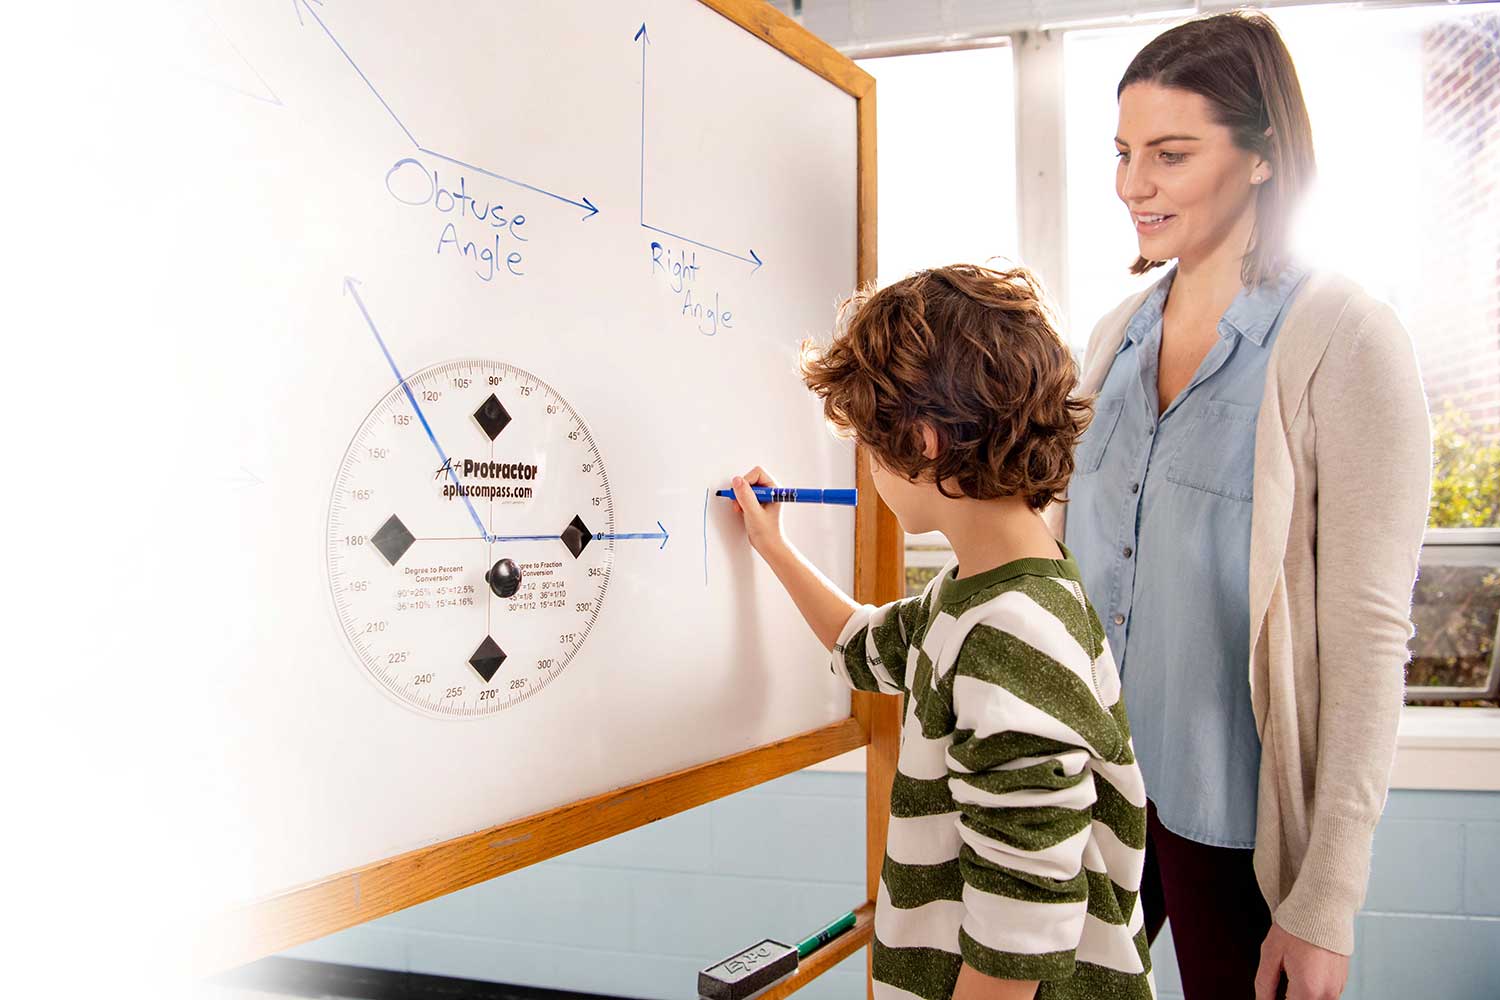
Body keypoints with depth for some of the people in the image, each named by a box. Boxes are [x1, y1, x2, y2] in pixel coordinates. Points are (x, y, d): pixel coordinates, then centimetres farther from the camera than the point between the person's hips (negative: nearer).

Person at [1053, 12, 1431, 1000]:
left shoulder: (1345, 340, -12)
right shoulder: (1119, 335, 5)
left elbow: (1369, 638, -15)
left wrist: (1326, 902, -16)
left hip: (1237, 809, -5)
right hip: (1090, 779, 5)